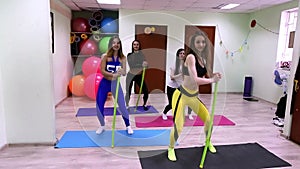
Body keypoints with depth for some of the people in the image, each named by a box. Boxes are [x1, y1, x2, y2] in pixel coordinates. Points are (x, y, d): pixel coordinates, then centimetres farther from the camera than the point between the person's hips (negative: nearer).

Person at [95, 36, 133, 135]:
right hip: (104, 83, 0)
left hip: (116, 84, 1)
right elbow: (102, 71, -14)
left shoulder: (122, 58, -3)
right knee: (99, 106, 3)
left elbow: (124, 73, -9)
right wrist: (113, 74, -28)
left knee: (122, 106, 2)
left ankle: (128, 126, 25)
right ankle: (102, 126, 30)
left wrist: (121, 72, -32)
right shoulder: (105, 56, -8)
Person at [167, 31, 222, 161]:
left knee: (209, 119, 13)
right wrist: (212, 80, -17)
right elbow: (195, 80, -29)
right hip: (182, 95, -8)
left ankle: (208, 142, 42)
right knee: (178, 128, -10)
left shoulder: (203, 58, 7)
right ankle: (171, 148, 21)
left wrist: (214, 76, -10)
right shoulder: (191, 57, -19)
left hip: (194, 96, 8)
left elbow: (205, 76, 10)